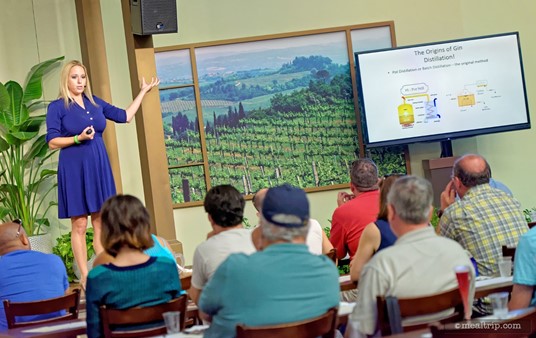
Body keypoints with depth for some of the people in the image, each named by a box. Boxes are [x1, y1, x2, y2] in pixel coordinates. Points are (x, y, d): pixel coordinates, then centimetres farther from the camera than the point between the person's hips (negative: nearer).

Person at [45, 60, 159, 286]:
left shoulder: (95, 102, 12)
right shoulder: (57, 107, -3)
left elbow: (125, 116, 18)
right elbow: (52, 142, -6)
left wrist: (143, 91, 21)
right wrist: (78, 138, -19)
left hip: (99, 167, 5)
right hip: (75, 170, -5)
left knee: (101, 223, 5)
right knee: (79, 225, -3)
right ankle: (85, 277, 2)